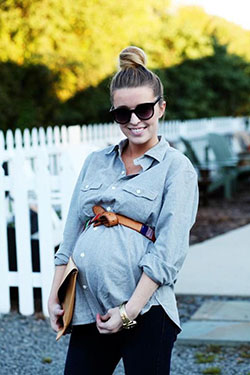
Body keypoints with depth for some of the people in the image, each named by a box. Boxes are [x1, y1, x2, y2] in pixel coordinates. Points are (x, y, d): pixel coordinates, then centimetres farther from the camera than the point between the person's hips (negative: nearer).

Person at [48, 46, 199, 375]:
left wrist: (128, 311, -15)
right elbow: (71, 233, 16)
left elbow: (168, 254, -10)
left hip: (144, 312, -4)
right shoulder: (95, 162, 14)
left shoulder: (177, 168, -1)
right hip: (88, 307, 5)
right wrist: (54, 296, 10)